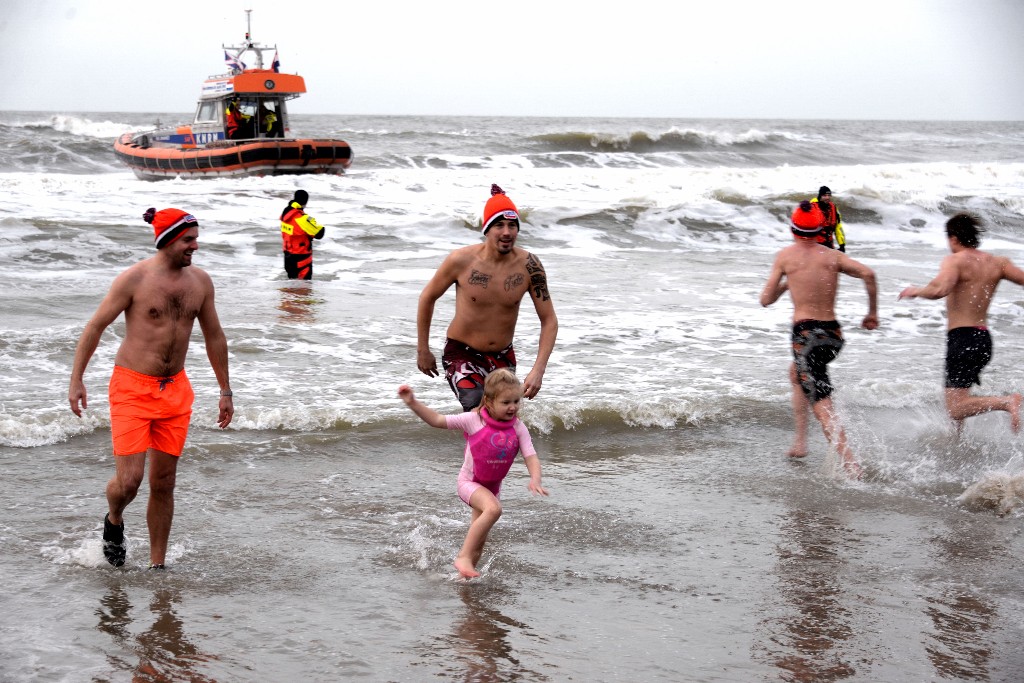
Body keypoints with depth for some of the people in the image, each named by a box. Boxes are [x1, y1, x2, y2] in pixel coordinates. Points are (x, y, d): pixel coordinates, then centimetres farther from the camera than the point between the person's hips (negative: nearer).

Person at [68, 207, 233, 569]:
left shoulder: (200, 281, 5)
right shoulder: (135, 278, -11)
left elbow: (214, 336, 15)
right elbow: (95, 326, -5)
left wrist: (225, 391, 17)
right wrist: (76, 380, -7)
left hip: (175, 390, 5)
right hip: (132, 388, -4)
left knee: (163, 484, 7)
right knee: (129, 480, -10)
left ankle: (157, 565, 17)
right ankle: (113, 521, 25)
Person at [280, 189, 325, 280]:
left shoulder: (286, 212, 1)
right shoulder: (302, 218, -26)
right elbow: (319, 234, -20)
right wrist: (320, 226, 1)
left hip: (289, 254, 8)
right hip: (301, 256, -8)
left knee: (292, 279, 20)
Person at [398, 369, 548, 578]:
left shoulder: (518, 428, -9)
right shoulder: (474, 420, -17)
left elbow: (531, 457, -14)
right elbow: (438, 420, -14)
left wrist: (535, 480, -34)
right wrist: (413, 403, -24)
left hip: (492, 486, 5)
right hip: (469, 482, -5)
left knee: (478, 544, 10)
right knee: (493, 508, -34)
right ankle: (463, 557, -29)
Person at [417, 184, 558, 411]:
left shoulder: (529, 266, -13)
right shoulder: (462, 260, -18)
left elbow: (549, 320, -8)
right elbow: (427, 297, -1)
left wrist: (538, 370, -20)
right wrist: (422, 350, 5)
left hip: (503, 357, 4)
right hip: (461, 354, -3)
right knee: (477, 407, -30)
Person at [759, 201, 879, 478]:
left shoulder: (786, 256, 2)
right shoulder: (833, 256, 9)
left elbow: (766, 300, 6)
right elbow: (868, 273, -6)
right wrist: (873, 312, 4)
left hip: (806, 333, -5)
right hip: (833, 334, 5)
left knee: (821, 405, -11)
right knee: (797, 373, 33)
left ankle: (851, 466, -26)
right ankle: (800, 441, 30)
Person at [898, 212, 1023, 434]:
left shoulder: (955, 261, -10)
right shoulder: (997, 263, 9)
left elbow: (939, 289, -27)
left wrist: (916, 291, -10)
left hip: (961, 337, -8)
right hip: (984, 339, 8)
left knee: (955, 409, -13)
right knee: (956, 401, 25)